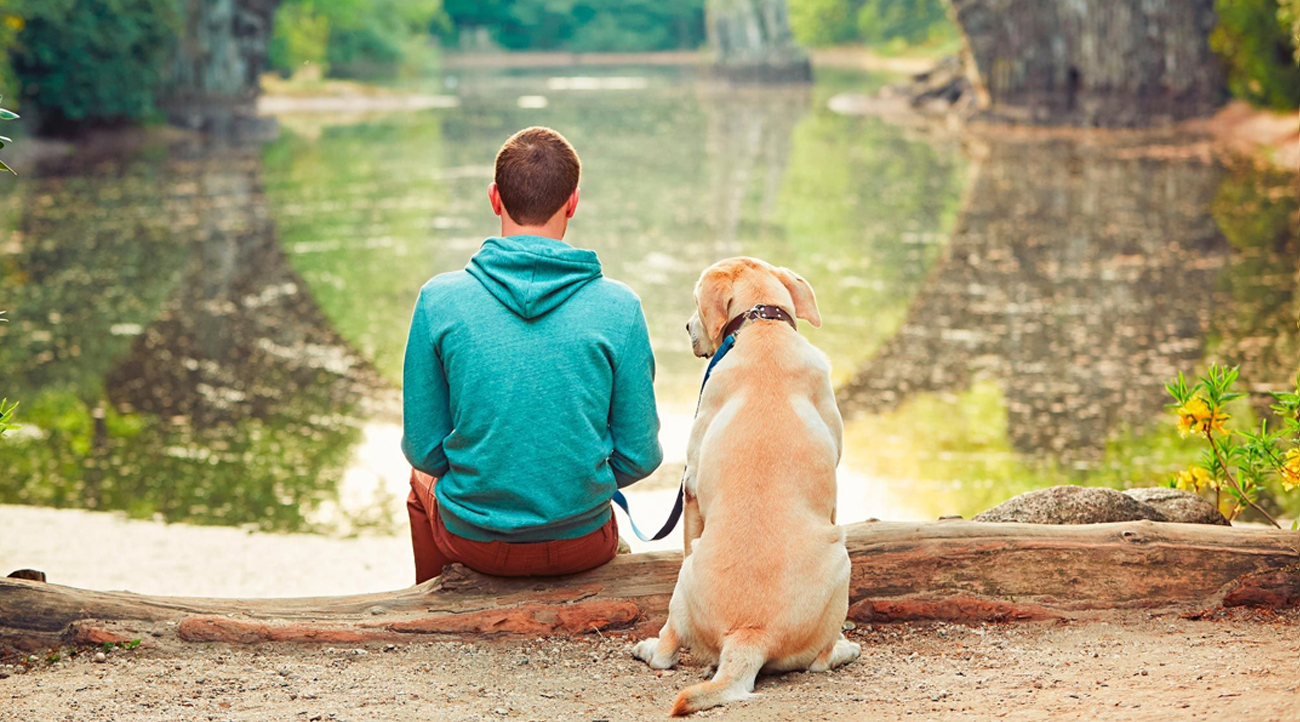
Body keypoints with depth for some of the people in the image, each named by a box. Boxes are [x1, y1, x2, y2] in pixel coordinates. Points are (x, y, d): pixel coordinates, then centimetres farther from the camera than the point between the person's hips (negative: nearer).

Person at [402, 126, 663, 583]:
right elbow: (638, 457, -7)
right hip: (583, 544, 1)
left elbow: (424, 449, -6)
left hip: (474, 542, 0)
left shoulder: (439, 300, -13)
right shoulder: (619, 308, -13)